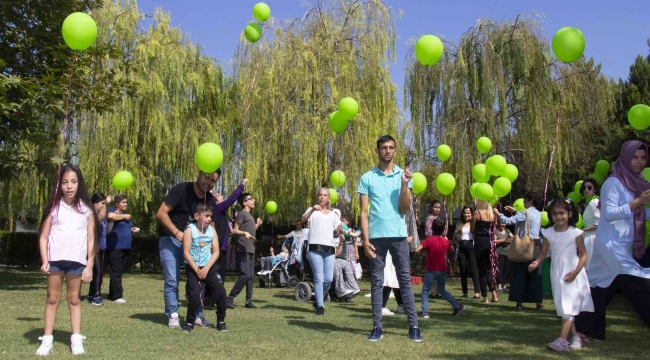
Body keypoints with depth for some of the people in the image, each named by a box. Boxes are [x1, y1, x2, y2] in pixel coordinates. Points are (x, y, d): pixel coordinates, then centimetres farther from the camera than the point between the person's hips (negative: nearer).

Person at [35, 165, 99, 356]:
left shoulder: (86, 209, 4)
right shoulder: (54, 207, 4)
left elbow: (91, 239, 4)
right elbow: (43, 236, 4)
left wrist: (89, 265, -1)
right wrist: (44, 261, -5)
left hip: (77, 260, 0)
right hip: (55, 259, 0)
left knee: (74, 299, 8)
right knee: (52, 298, 6)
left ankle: (76, 339, 11)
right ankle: (47, 339, 11)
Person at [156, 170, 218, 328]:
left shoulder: (211, 200, 3)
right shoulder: (181, 190, -15)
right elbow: (161, 213, -18)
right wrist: (178, 233, -26)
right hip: (170, 239, -5)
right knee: (172, 280, -9)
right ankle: (173, 316, 1)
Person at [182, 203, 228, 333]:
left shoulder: (211, 230, 3)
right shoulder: (190, 230, -8)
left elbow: (216, 252, -1)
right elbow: (186, 253, -12)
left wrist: (206, 268, -12)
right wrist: (196, 270, -15)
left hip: (210, 267, 3)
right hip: (193, 268, -3)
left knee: (220, 291, -7)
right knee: (195, 295, -13)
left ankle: (221, 321, 8)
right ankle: (189, 322, 8)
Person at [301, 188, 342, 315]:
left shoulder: (333, 214, 22)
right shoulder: (312, 211, 11)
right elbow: (303, 219, -12)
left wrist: (338, 231, 0)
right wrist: (312, 209, -29)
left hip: (329, 249, 4)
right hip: (315, 248, -4)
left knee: (329, 279, 0)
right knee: (319, 278, -8)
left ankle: (317, 301, 21)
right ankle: (320, 306, 0)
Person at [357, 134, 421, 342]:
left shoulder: (404, 176, 6)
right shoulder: (367, 178, 5)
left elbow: (403, 210, 0)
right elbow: (364, 212, 2)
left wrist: (404, 185, -13)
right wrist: (365, 239, -6)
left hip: (398, 235, 0)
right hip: (376, 236, 0)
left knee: (405, 280, 2)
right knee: (376, 282, 4)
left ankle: (413, 326, 6)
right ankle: (377, 327, 8)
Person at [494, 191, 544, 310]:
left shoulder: (525, 213, -12)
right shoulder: (538, 214, 12)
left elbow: (508, 221, -18)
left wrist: (498, 213, -5)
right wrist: (516, 212, 27)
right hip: (536, 246, 7)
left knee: (520, 274, -1)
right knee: (535, 275, 9)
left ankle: (519, 302, -2)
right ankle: (538, 302, 10)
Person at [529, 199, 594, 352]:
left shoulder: (575, 233, -9)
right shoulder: (548, 233, 0)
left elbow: (583, 254, -6)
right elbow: (543, 253, 5)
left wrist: (576, 272, -19)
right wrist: (536, 263, -15)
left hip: (572, 271, -4)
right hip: (557, 271, 4)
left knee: (568, 304, -11)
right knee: (562, 305, 8)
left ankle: (562, 340, -18)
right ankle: (575, 336, 22)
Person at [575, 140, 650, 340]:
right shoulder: (613, 182, -9)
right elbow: (609, 213, -18)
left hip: (623, 247, 8)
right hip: (612, 246, -8)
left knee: (601, 290, 11)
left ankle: (583, 328, 19)